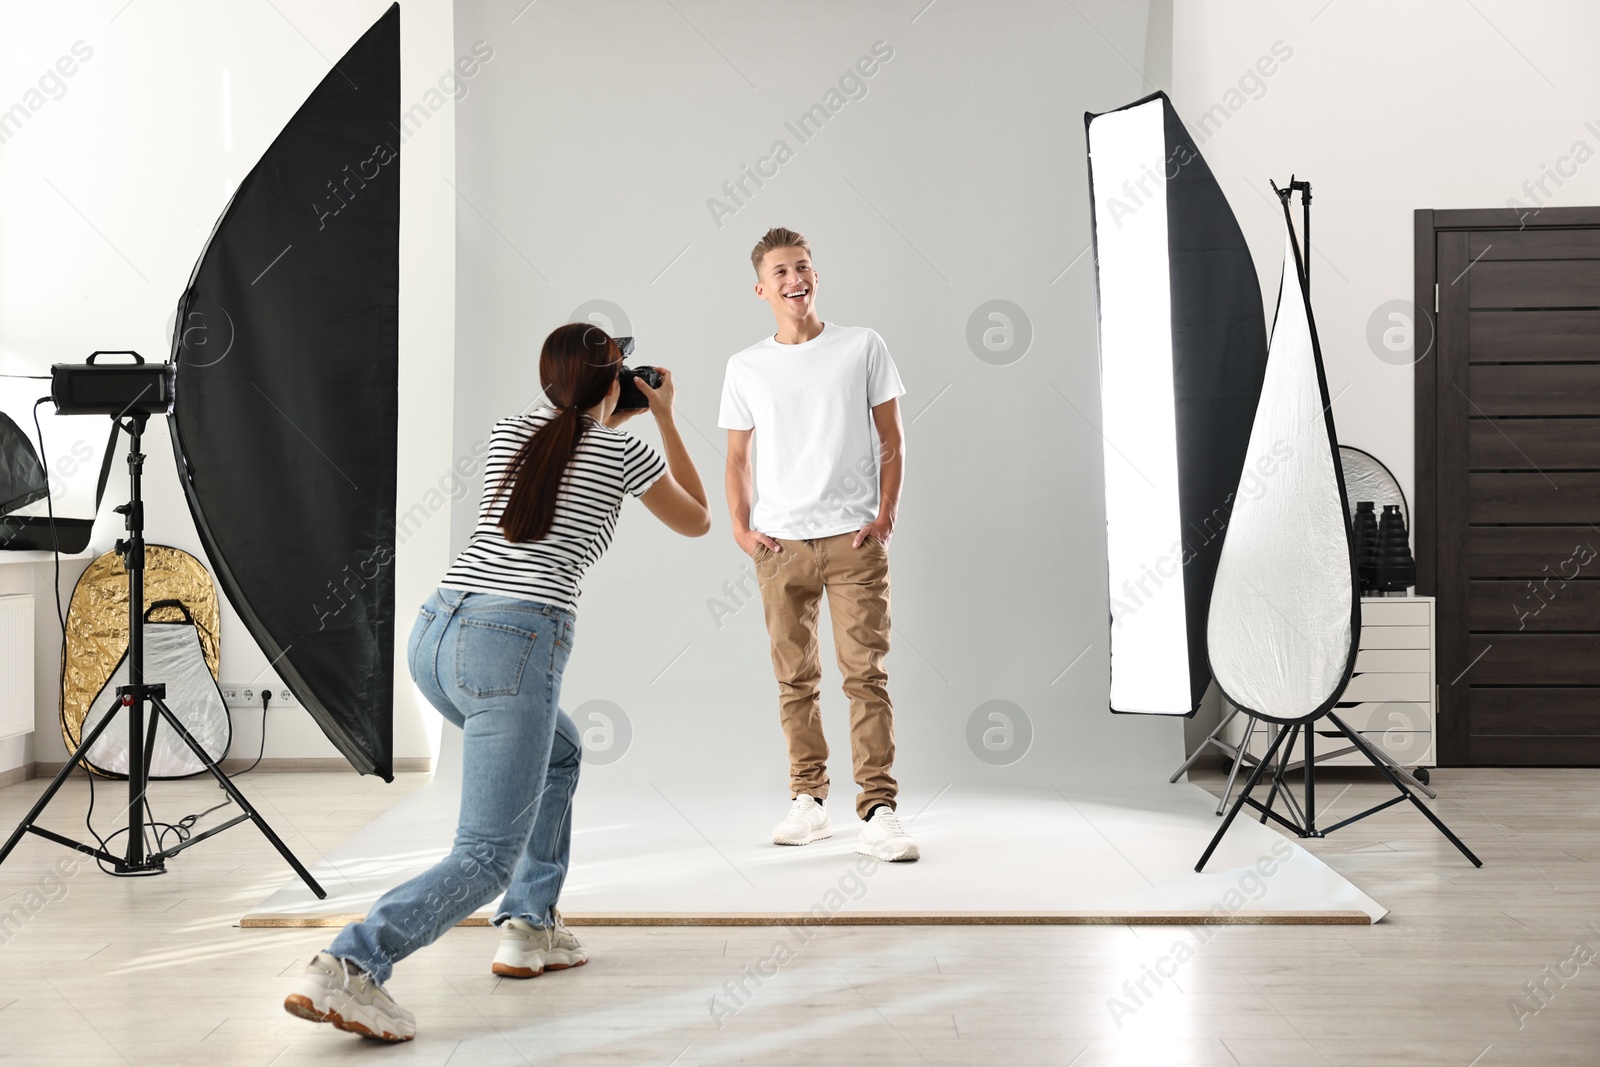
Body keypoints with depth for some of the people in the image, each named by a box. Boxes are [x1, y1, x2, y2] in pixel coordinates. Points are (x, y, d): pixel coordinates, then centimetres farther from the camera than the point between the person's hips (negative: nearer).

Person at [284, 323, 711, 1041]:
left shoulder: (508, 432, 20)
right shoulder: (620, 450, 7)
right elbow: (696, 521, 25)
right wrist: (665, 418, 32)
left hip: (434, 636, 7)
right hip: (515, 649, -7)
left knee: (560, 753, 32)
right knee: (486, 859, -4)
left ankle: (529, 927, 25)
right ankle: (348, 967, -26)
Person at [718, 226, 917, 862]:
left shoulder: (862, 347, 5)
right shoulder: (746, 367, 9)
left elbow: (891, 441, 7)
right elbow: (737, 458, 14)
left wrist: (886, 514, -3)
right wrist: (741, 528, 1)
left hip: (854, 538, -2)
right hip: (779, 543, 2)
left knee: (865, 673, -7)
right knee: (795, 678, 6)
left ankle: (877, 813, -5)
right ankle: (808, 802, 16)